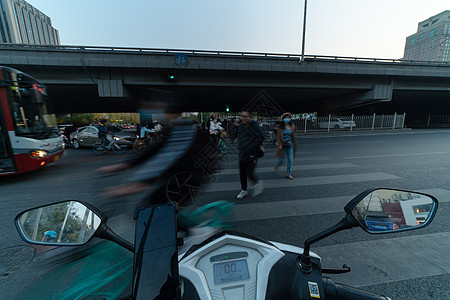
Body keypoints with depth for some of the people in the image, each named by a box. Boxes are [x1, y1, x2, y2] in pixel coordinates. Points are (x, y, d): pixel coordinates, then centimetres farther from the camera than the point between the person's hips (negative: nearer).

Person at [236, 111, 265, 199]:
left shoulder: (254, 126, -11)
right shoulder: (240, 127, 11)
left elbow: (261, 137, -18)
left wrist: (252, 148, -21)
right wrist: (239, 147, 12)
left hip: (251, 155, -7)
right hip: (242, 155, 7)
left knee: (250, 174, -4)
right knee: (242, 174, 12)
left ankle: (258, 182, 28)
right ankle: (243, 190, 31)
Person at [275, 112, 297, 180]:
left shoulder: (292, 127, 4)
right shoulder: (280, 127, -7)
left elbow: (293, 136, 10)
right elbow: (278, 137, -9)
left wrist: (295, 145, 11)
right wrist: (279, 145, -17)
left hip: (290, 145, 3)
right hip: (283, 145, -3)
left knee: (290, 160, 2)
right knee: (282, 159, 6)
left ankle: (288, 174, 14)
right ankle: (277, 166, 40)